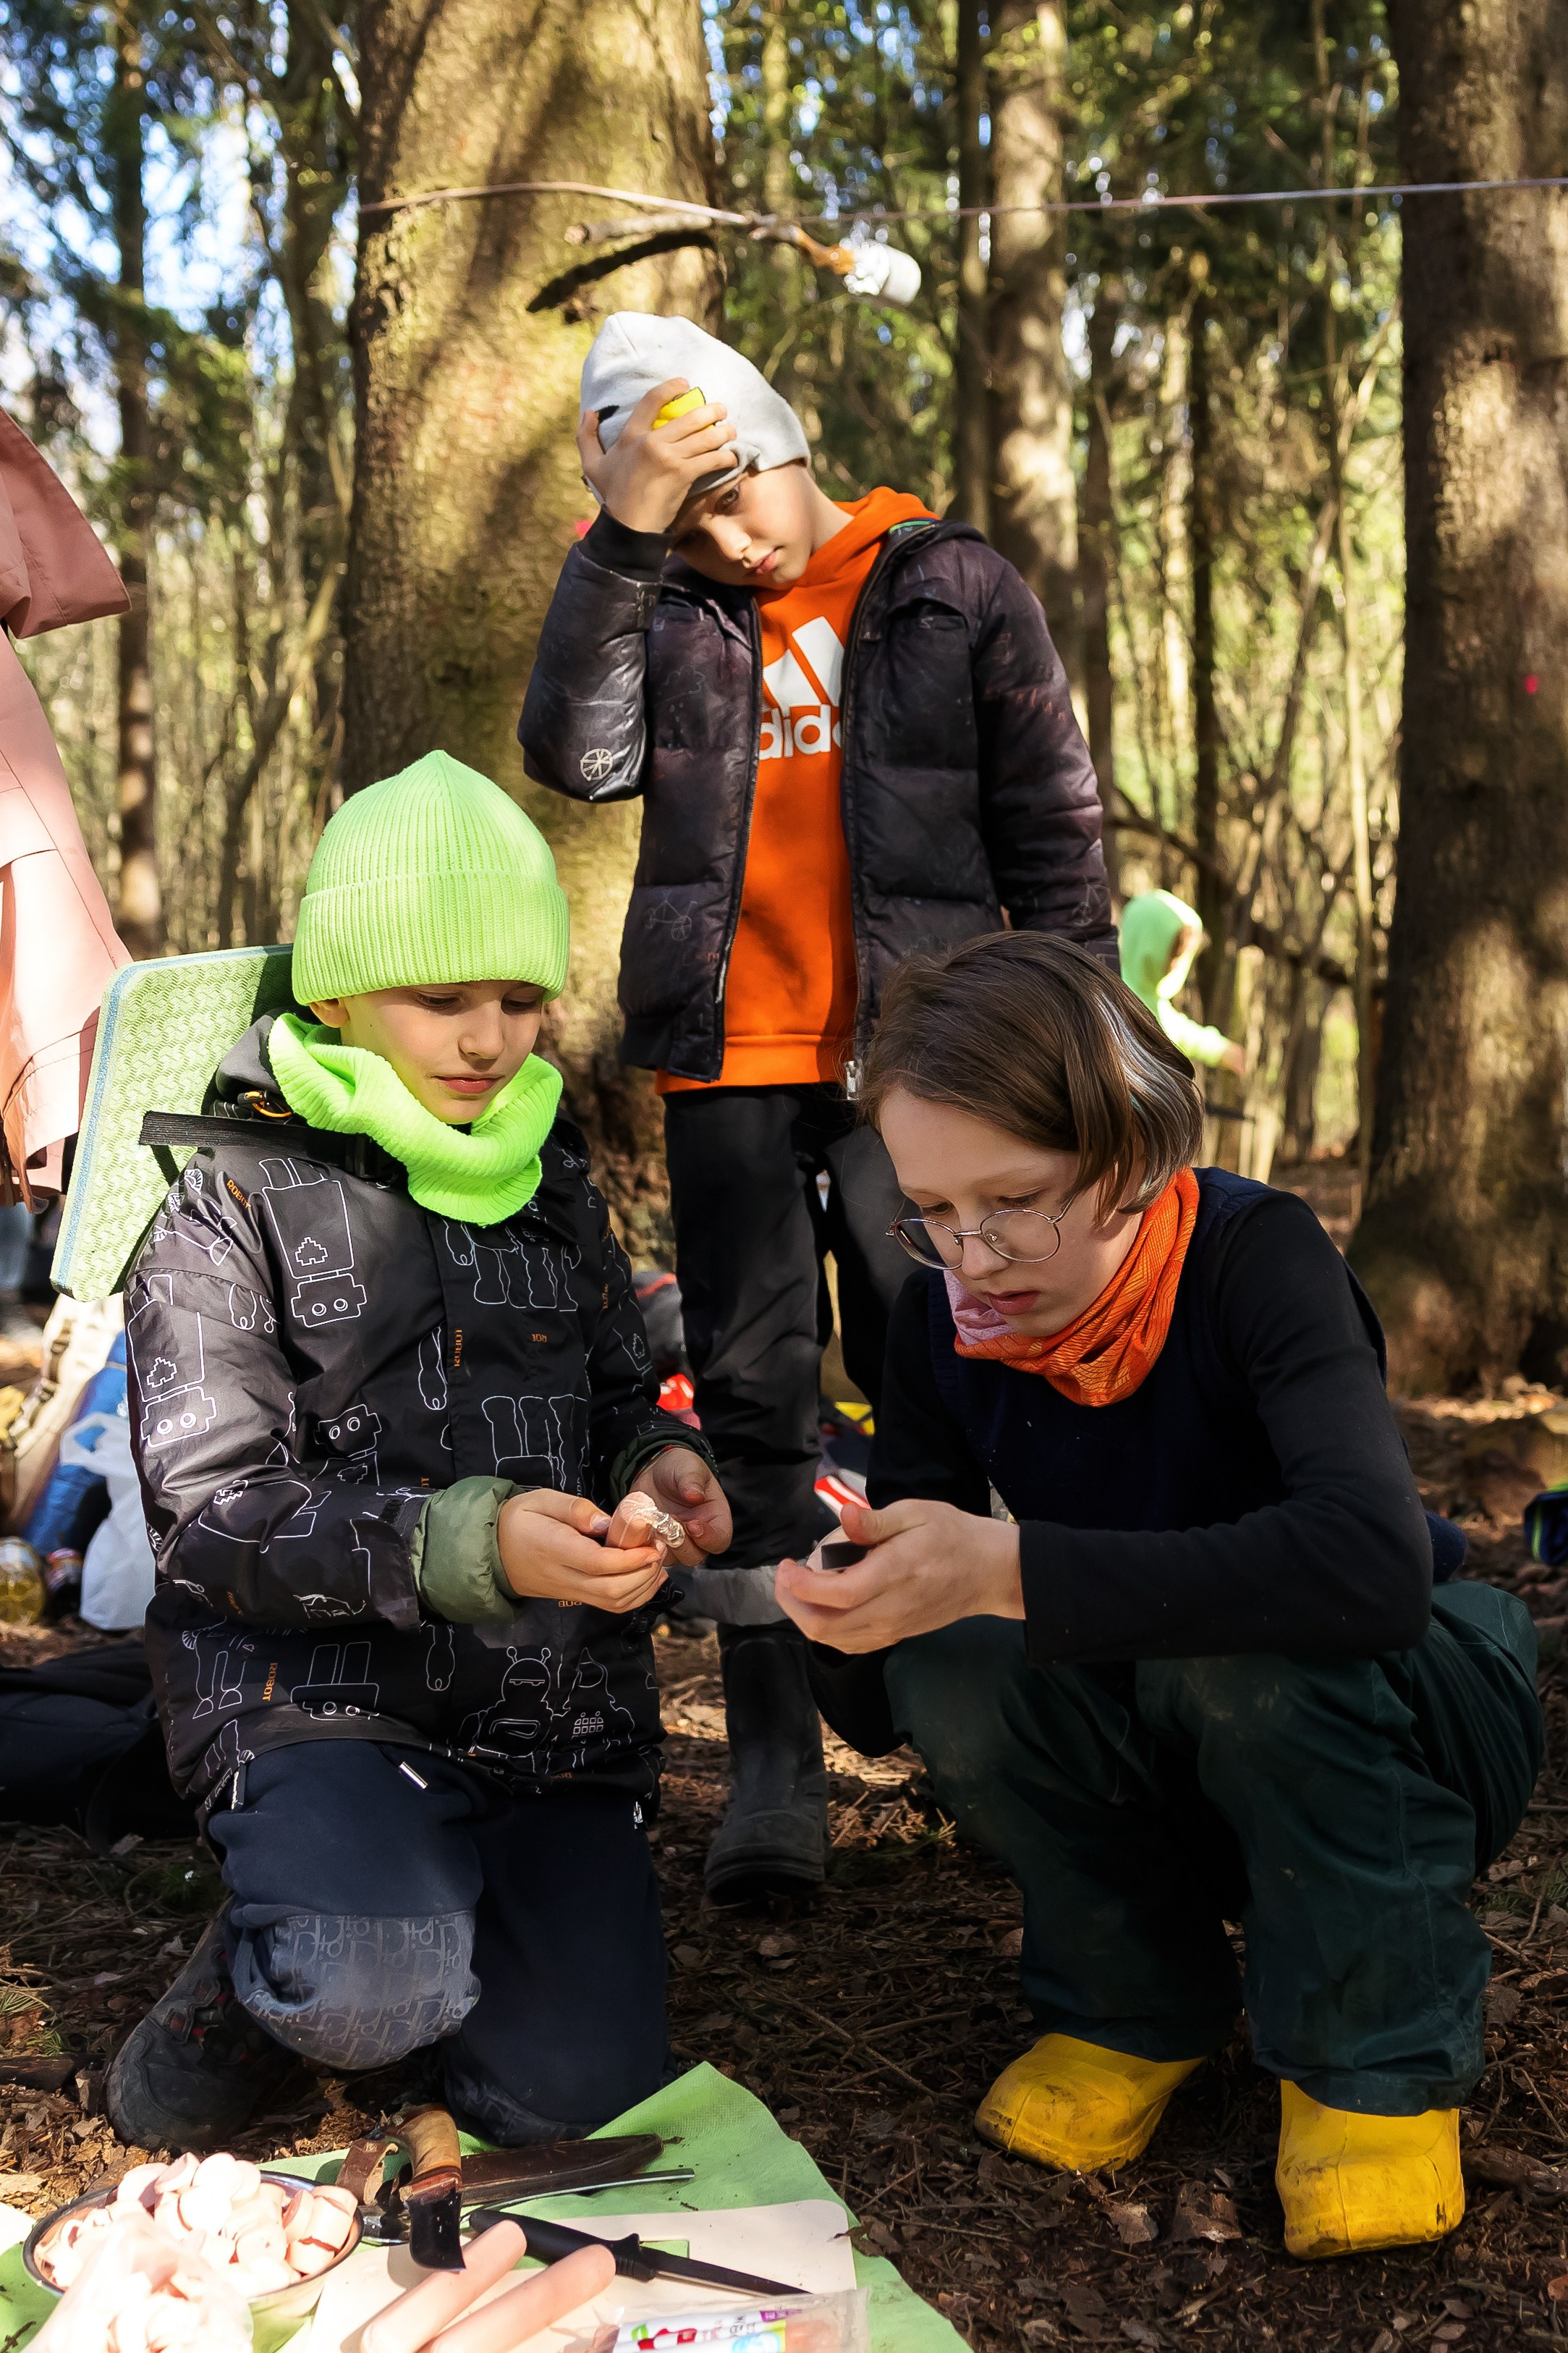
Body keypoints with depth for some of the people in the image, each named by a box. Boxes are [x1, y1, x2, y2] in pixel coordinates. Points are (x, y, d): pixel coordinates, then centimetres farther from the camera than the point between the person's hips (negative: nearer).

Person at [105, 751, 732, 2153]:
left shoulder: (551, 1182, 13)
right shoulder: (237, 1208, -5)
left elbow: (621, 1395, 21)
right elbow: (209, 1517, -12)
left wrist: (661, 1462, -6)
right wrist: (466, 1543, -27)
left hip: (558, 1708, 5)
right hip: (320, 1686, -5)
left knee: (580, 2105, -3)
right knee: (376, 2000, -33)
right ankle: (246, 1984, 4)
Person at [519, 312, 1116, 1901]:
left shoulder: (956, 593, 4)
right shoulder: (664, 616, 11)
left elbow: (1055, 835, 5)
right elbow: (573, 753, -8)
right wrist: (623, 536, -13)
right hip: (726, 1069, 2)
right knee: (752, 1400, 3)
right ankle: (774, 1766, 8)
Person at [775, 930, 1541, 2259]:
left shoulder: (1253, 1254, -25)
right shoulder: (947, 1322, -11)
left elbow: (1374, 1560, -45)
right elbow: (884, 1712, -9)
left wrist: (1011, 1569, -48)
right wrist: (861, 1616, -33)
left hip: (1403, 1735, -4)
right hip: (1165, 1780, 4)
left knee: (1241, 1642, -35)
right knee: (951, 1661, -24)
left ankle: (1377, 2062, -12)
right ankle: (1140, 2004, 0)